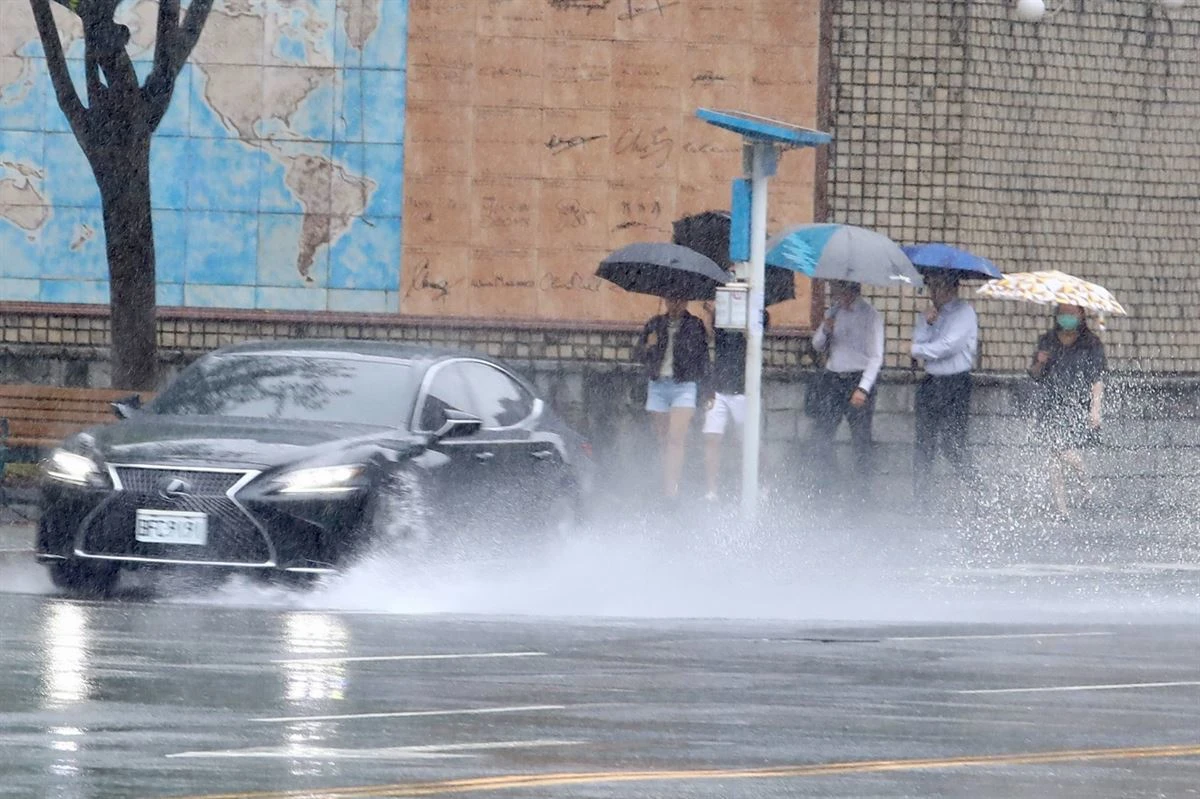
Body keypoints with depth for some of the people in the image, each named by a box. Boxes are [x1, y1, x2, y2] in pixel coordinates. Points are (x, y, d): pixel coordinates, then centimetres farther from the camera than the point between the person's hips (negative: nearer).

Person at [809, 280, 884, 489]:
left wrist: (863, 388, -20)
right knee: (821, 432, 1)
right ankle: (828, 478, 13)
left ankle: (863, 485, 2)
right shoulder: (833, 312, 10)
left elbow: (875, 357, -11)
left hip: (858, 379, -6)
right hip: (832, 377, 6)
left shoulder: (870, 315, -8)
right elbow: (818, 346, 18)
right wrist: (824, 330, -5)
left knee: (860, 437, -4)